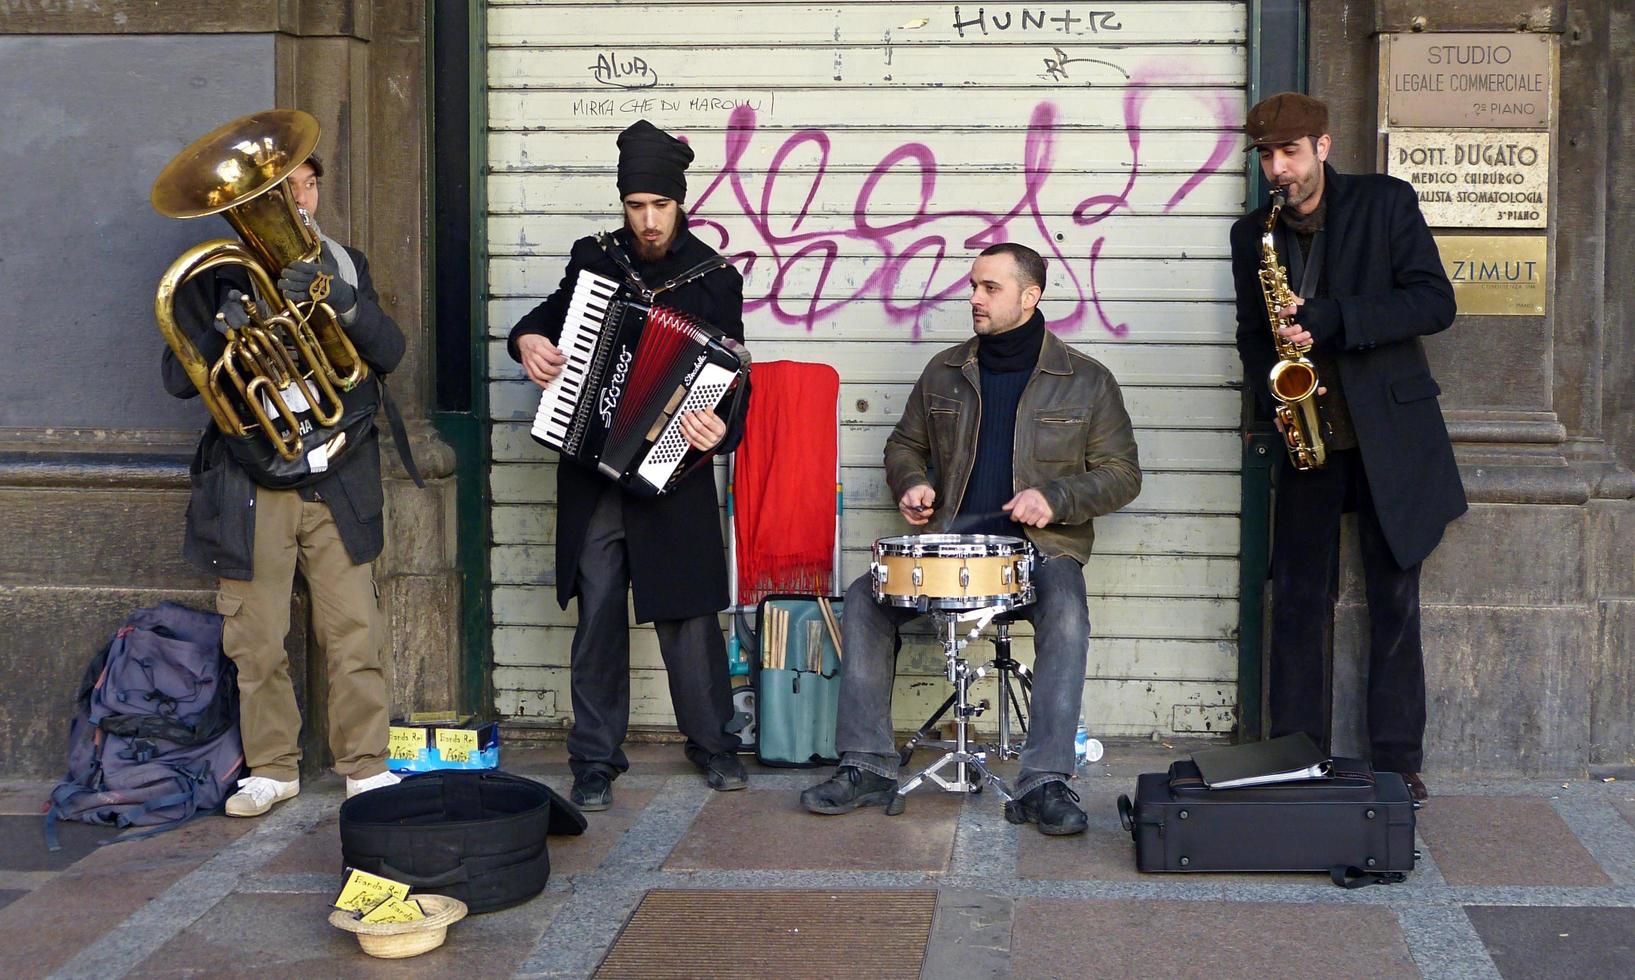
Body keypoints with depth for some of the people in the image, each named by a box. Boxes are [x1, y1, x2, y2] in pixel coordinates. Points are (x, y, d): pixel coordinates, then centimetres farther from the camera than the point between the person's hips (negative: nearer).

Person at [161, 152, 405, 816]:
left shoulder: (345, 266, 12)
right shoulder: (217, 274, 5)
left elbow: (390, 353, 0)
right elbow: (178, 379, 0)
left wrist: (343, 304, -18)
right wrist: (220, 331, -19)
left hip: (338, 484, 1)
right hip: (250, 488, -1)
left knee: (354, 635, -1)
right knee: (257, 643, 4)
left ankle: (365, 766, 9)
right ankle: (272, 769, 18)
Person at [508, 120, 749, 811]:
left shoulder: (713, 278, -2)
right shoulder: (593, 259, 7)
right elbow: (550, 314, 23)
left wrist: (721, 429, -26)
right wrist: (528, 339, 0)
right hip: (591, 475, 2)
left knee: (687, 616, 3)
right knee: (598, 618, 4)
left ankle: (712, 743, 22)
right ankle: (596, 759, 13)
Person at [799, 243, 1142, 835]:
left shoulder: (1087, 382, 3)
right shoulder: (944, 373, 12)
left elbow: (1121, 475, 4)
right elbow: (905, 446, 24)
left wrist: (1054, 498, -13)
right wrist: (913, 485, 1)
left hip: (1040, 544, -3)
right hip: (951, 537, 3)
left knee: (1065, 611, -35)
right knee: (865, 598, -19)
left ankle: (1045, 782, -33)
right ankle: (867, 767, -13)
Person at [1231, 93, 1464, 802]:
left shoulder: (1387, 203, -2)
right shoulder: (1253, 234, 8)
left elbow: (1435, 301, -9)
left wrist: (1330, 319, -20)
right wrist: (1275, 394, -7)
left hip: (1389, 431, -2)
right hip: (1305, 434, 3)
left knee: (1395, 601, 1)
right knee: (1298, 601, 3)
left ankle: (1398, 762, 9)